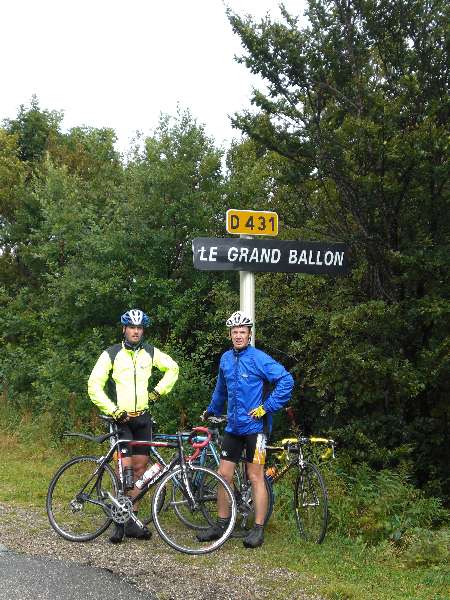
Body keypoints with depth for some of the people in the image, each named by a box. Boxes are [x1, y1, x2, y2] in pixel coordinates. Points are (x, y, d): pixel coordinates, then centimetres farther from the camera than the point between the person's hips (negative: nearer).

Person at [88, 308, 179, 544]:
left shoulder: (149, 352, 5)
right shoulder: (111, 354, -6)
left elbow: (172, 368, 19)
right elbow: (94, 385, -10)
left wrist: (158, 391, 8)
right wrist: (113, 410, -15)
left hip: (143, 418, 4)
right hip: (121, 418, -4)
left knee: (140, 467, 4)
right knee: (125, 466, -12)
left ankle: (132, 521, 12)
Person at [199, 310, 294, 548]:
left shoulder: (259, 358, -11)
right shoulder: (226, 358, 9)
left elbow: (286, 380, -16)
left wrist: (267, 407, -16)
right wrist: (211, 410, 36)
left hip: (254, 426, -6)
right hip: (233, 427, 6)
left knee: (255, 477, -2)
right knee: (223, 474, 8)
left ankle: (258, 529, 5)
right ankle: (222, 524, 20)